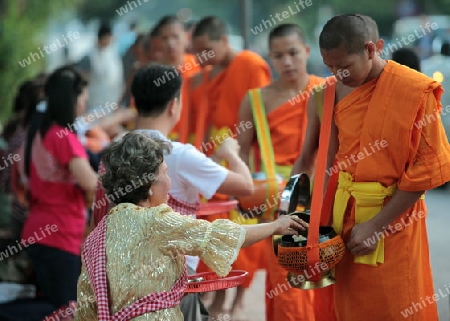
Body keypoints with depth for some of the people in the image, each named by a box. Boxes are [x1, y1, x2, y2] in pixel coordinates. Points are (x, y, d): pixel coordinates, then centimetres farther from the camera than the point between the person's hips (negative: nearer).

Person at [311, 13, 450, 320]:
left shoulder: (416, 91, -14)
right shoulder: (337, 92, 3)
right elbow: (331, 158, 10)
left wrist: (375, 225, -14)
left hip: (393, 219, -5)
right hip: (344, 214, 5)